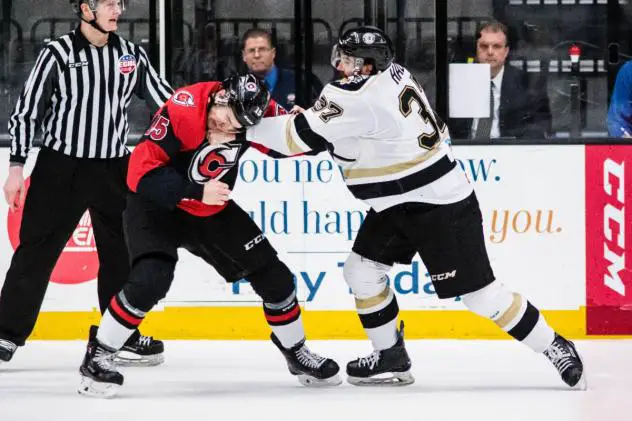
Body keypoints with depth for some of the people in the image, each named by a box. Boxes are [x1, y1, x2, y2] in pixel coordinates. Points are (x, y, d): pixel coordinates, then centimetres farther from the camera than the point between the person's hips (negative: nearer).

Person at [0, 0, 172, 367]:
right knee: (36, 251, -1)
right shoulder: (58, 54, -8)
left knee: (121, 253, 9)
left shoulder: (131, 55, 4)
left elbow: (166, 102, 9)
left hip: (112, 170, 4)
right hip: (60, 168, -4)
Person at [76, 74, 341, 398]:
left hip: (213, 210, 6)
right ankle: (98, 357, -11)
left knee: (271, 274, 4)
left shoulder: (258, 111, -15)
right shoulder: (182, 110, -31)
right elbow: (141, 171, -32)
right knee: (150, 279, -28)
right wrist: (196, 191, -37)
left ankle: (296, 352, 27)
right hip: (156, 205, -5)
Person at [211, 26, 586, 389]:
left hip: (440, 206, -10)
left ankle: (555, 347, 6)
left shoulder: (360, 96, -23)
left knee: (479, 292, -6)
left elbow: (302, 136, -23)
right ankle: (392, 359, 18)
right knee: (362, 271, 8)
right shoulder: (393, 74, 5)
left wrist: (249, 128, -11)